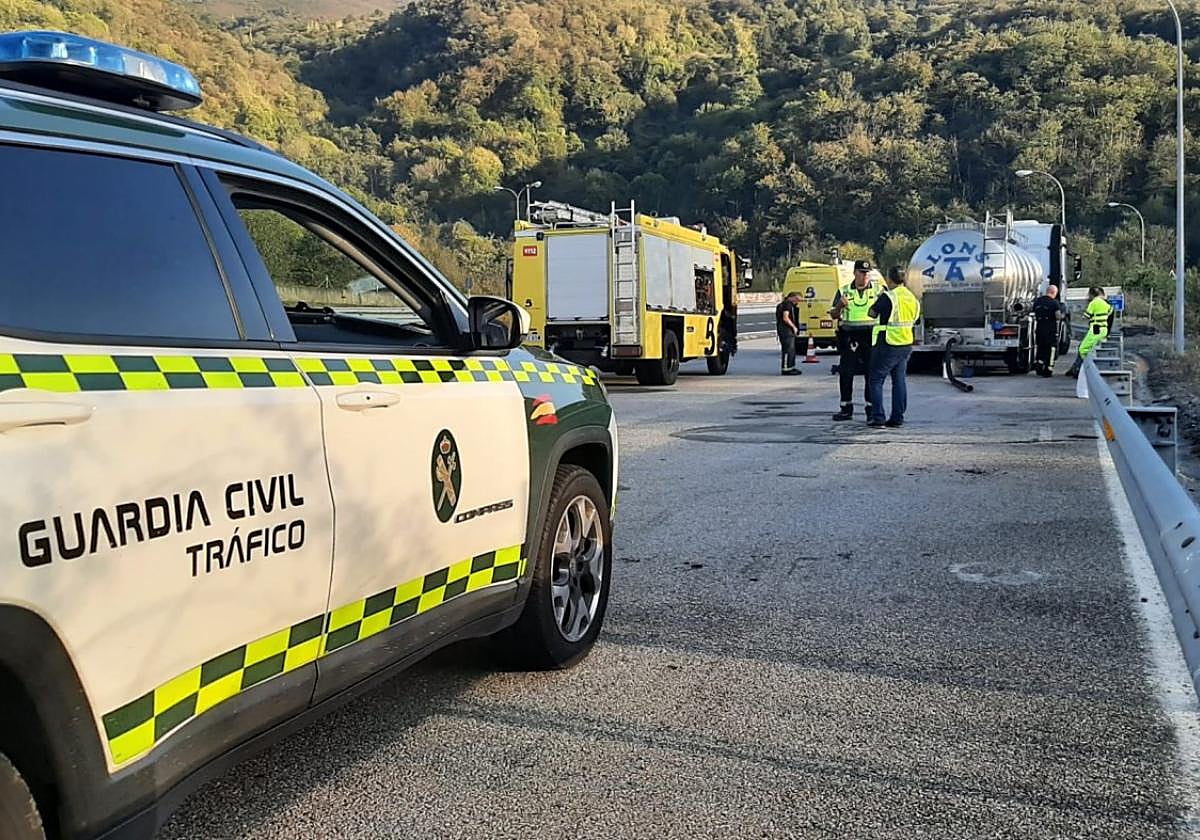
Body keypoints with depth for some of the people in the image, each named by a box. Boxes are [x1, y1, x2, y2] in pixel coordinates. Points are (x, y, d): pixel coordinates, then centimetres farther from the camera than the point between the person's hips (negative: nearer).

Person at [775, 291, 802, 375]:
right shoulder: (787, 304, -12)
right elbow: (785, 318, -21)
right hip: (786, 331, -11)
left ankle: (791, 368, 23)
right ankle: (785, 369, -9)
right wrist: (794, 327, -14)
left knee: (792, 350, 16)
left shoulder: (791, 305, 21)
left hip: (789, 331, 11)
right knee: (788, 350, -10)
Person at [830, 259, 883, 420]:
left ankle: (871, 408, 8)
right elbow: (834, 315, 8)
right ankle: (846, 408, 8)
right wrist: (839, 306, -13)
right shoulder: (844, 291, 9)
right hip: (849, 338, 1)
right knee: (845, 373, -1)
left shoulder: (878, 291, 8)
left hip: (871, 337, -1)